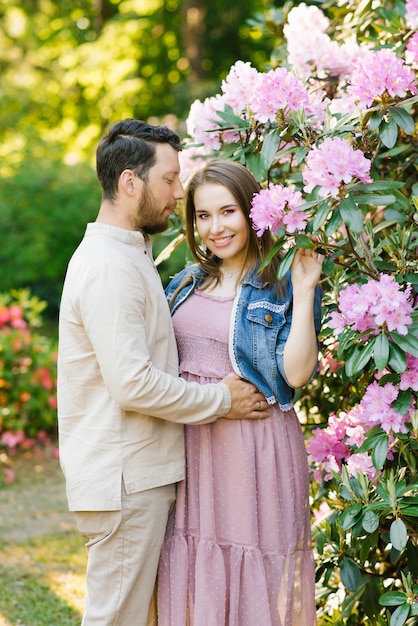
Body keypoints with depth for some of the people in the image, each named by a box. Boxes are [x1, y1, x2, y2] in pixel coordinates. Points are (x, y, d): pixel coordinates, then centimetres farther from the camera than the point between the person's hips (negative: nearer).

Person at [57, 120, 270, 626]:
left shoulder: (127, 256, 16)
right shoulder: (109, 267, -18)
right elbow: (133, 384, -24)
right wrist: (221, 400, -11)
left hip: (137, 472, 10)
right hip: (123, 480, -10)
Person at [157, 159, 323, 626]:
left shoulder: (282, 285, -4)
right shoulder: (186, 283, 12)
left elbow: (296, 373, -16)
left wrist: (304, 292, -18)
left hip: (255, 446, -5)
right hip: (189, 444, 5)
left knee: (252, 570, 3)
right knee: (192, 566, 12)